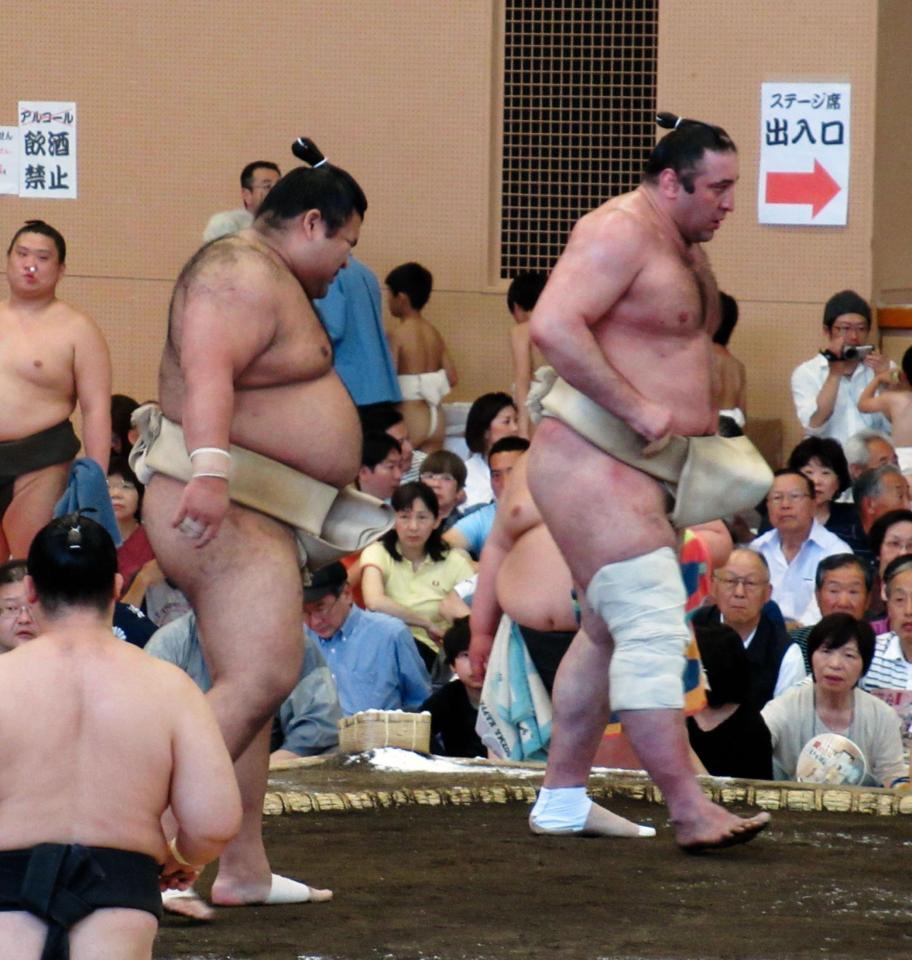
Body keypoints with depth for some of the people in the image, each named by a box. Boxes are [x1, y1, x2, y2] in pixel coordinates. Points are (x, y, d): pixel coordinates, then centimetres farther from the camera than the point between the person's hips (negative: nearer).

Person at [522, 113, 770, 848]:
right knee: (654, 625, -16)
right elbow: (553, 325, -27)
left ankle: (563, 798, 21)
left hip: (646, 474, 11)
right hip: (593, 463, -11)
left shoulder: (684, 250, 18)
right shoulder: (620, 232, -14)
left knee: (609, 634, 14)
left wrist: (705, 428, 14)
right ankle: (690, 811, -19)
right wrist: (638, 409, -25)